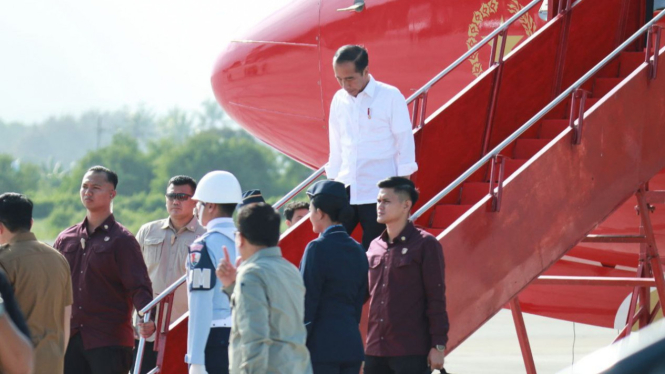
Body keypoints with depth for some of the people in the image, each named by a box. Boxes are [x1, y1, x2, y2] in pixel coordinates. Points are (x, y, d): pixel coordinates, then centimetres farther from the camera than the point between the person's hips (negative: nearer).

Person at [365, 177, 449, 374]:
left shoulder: (425, 245, -4)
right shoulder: (374, 247, 13)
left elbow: (436, 299, -6)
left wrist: (438, 345, -11)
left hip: (412, 352, -6)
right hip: (375, 351, 6)